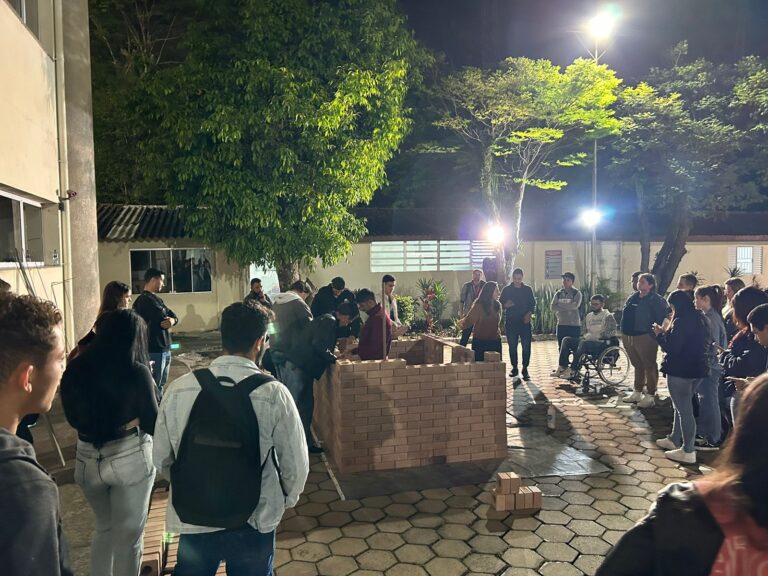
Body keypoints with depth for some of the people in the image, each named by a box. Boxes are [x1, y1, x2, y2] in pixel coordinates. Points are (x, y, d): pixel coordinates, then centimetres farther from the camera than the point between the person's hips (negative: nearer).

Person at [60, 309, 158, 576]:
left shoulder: (75, 369, -4)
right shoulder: (137, 372, -16)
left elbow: (74, 418, 11)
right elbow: (153, 424, -9)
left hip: (87, 459, 4)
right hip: (130, 458, -4)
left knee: (104, 527, 26)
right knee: (129, 534, 13)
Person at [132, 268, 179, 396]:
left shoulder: (157, 298, 16)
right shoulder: (145, 300, -15)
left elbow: (173, 316, 9)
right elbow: (163, 319, -22)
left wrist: (173, 320, -13)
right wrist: (169, 321, 0)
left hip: (165, 349, 10)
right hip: (154, 351, -10)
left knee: (160, 385, 18)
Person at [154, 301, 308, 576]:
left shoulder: (178, 389, -11)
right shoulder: (273, 393, -19)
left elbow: (161, 458, 1)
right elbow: (296, 465, -11)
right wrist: (285, 500, 11)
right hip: (253, 524, -2)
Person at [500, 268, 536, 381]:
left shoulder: (527, 289, 7)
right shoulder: (506, 289, 5)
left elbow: (533, 304, 8)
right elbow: (500, 303, 7)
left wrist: (529, 314, -9)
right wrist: (505, 305, -15)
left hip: (525, 322, 0)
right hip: (511, 322, 0)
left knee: (526, 346, -5)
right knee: (512, 347, 4)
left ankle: (525, 369, 3)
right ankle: (514, 368, 16)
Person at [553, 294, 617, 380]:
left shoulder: (608, 316, -4)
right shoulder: (588, 316, 18)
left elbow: (609, 334, -13)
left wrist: (595, 336, -16)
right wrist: (586, 336, 1)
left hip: (602, 344, -8)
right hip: (588, 341, 8)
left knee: (583, 343, -37)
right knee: (566, 340, -9)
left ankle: (573, 371, -35)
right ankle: (562, 367, -21)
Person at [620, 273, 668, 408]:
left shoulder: (656, 300, -8)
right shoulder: (633, 298, 13)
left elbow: (662, 318, -13)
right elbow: (625, 314, 20)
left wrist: (655, 333, -17)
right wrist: (624, 332, 15)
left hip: (645, 337, -7)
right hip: (629, 336, 7)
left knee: (649, 366, 1)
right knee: (637, 365, 17)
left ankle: (650, 396, 8)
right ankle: (637, 393, 27)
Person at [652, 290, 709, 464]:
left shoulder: (681, 321, -20)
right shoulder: (699, 318, 9)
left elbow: (671, 347, -21)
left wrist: (660, 334, -4)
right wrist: (667, 333, 13)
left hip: (680, 371, -10)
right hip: (697, 369, 10)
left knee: (684, 409, -3)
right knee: (682, 407, 21)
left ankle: (688, 451, 4)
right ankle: (674, 440, 34)